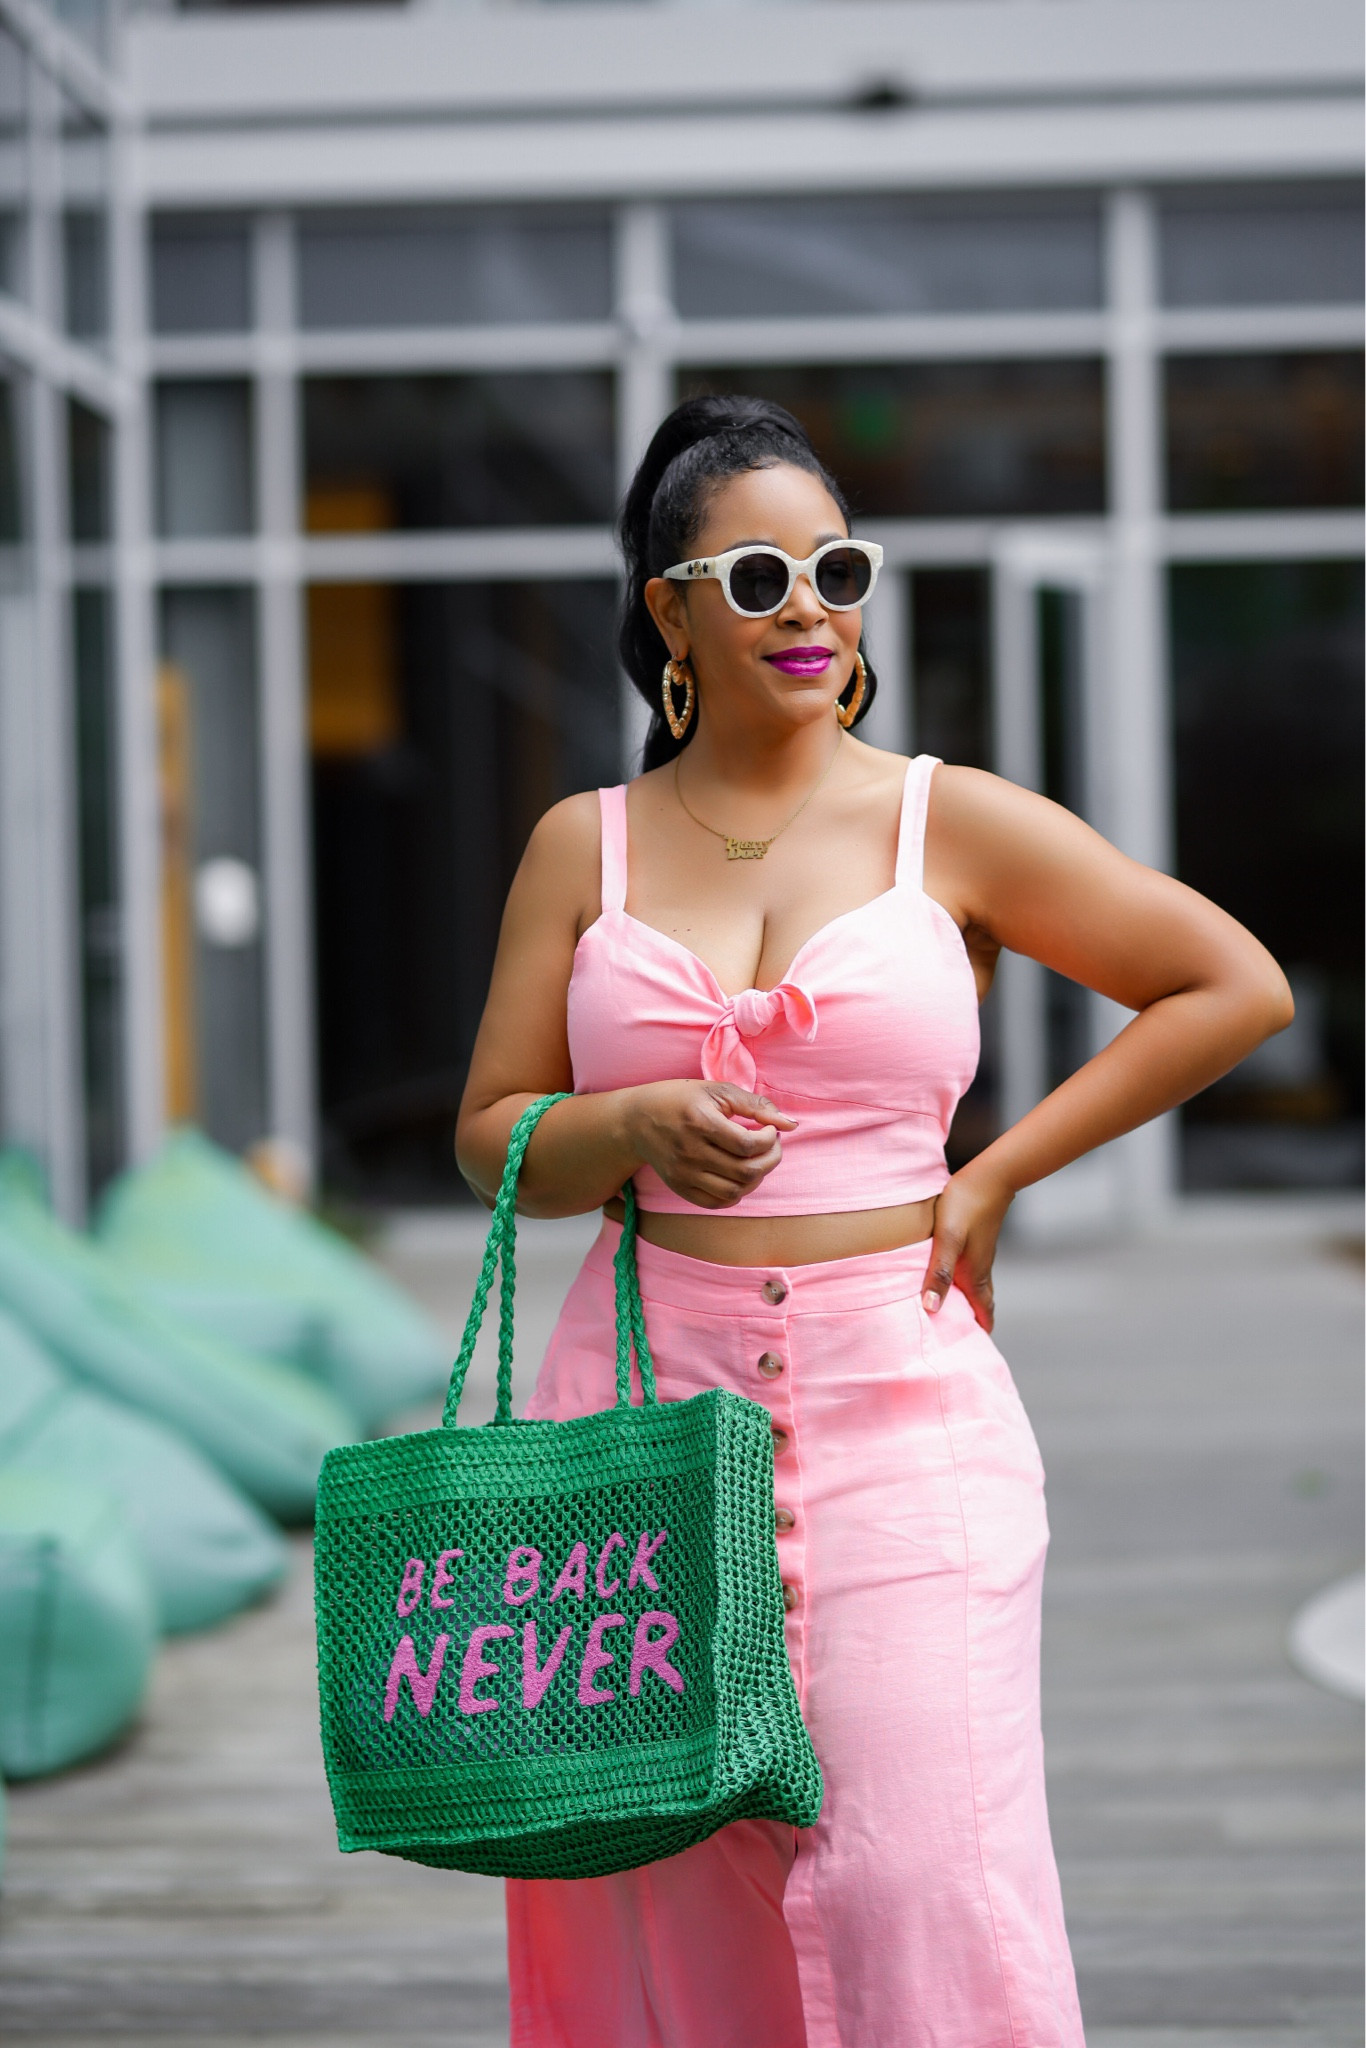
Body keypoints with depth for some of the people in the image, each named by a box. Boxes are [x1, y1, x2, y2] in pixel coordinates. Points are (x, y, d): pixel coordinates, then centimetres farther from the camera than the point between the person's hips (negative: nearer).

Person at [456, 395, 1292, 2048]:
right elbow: (492, 1137, 11)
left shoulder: (953, 822, 3)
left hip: (898, 1409, -2)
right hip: (648, 1401, 2)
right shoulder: (586, 845, 9)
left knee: (917, 1879, -8)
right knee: (665, 1898, 4)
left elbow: (1235, 989, 6)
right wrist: (632, 1128, -11)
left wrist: (996, 1174, 1)